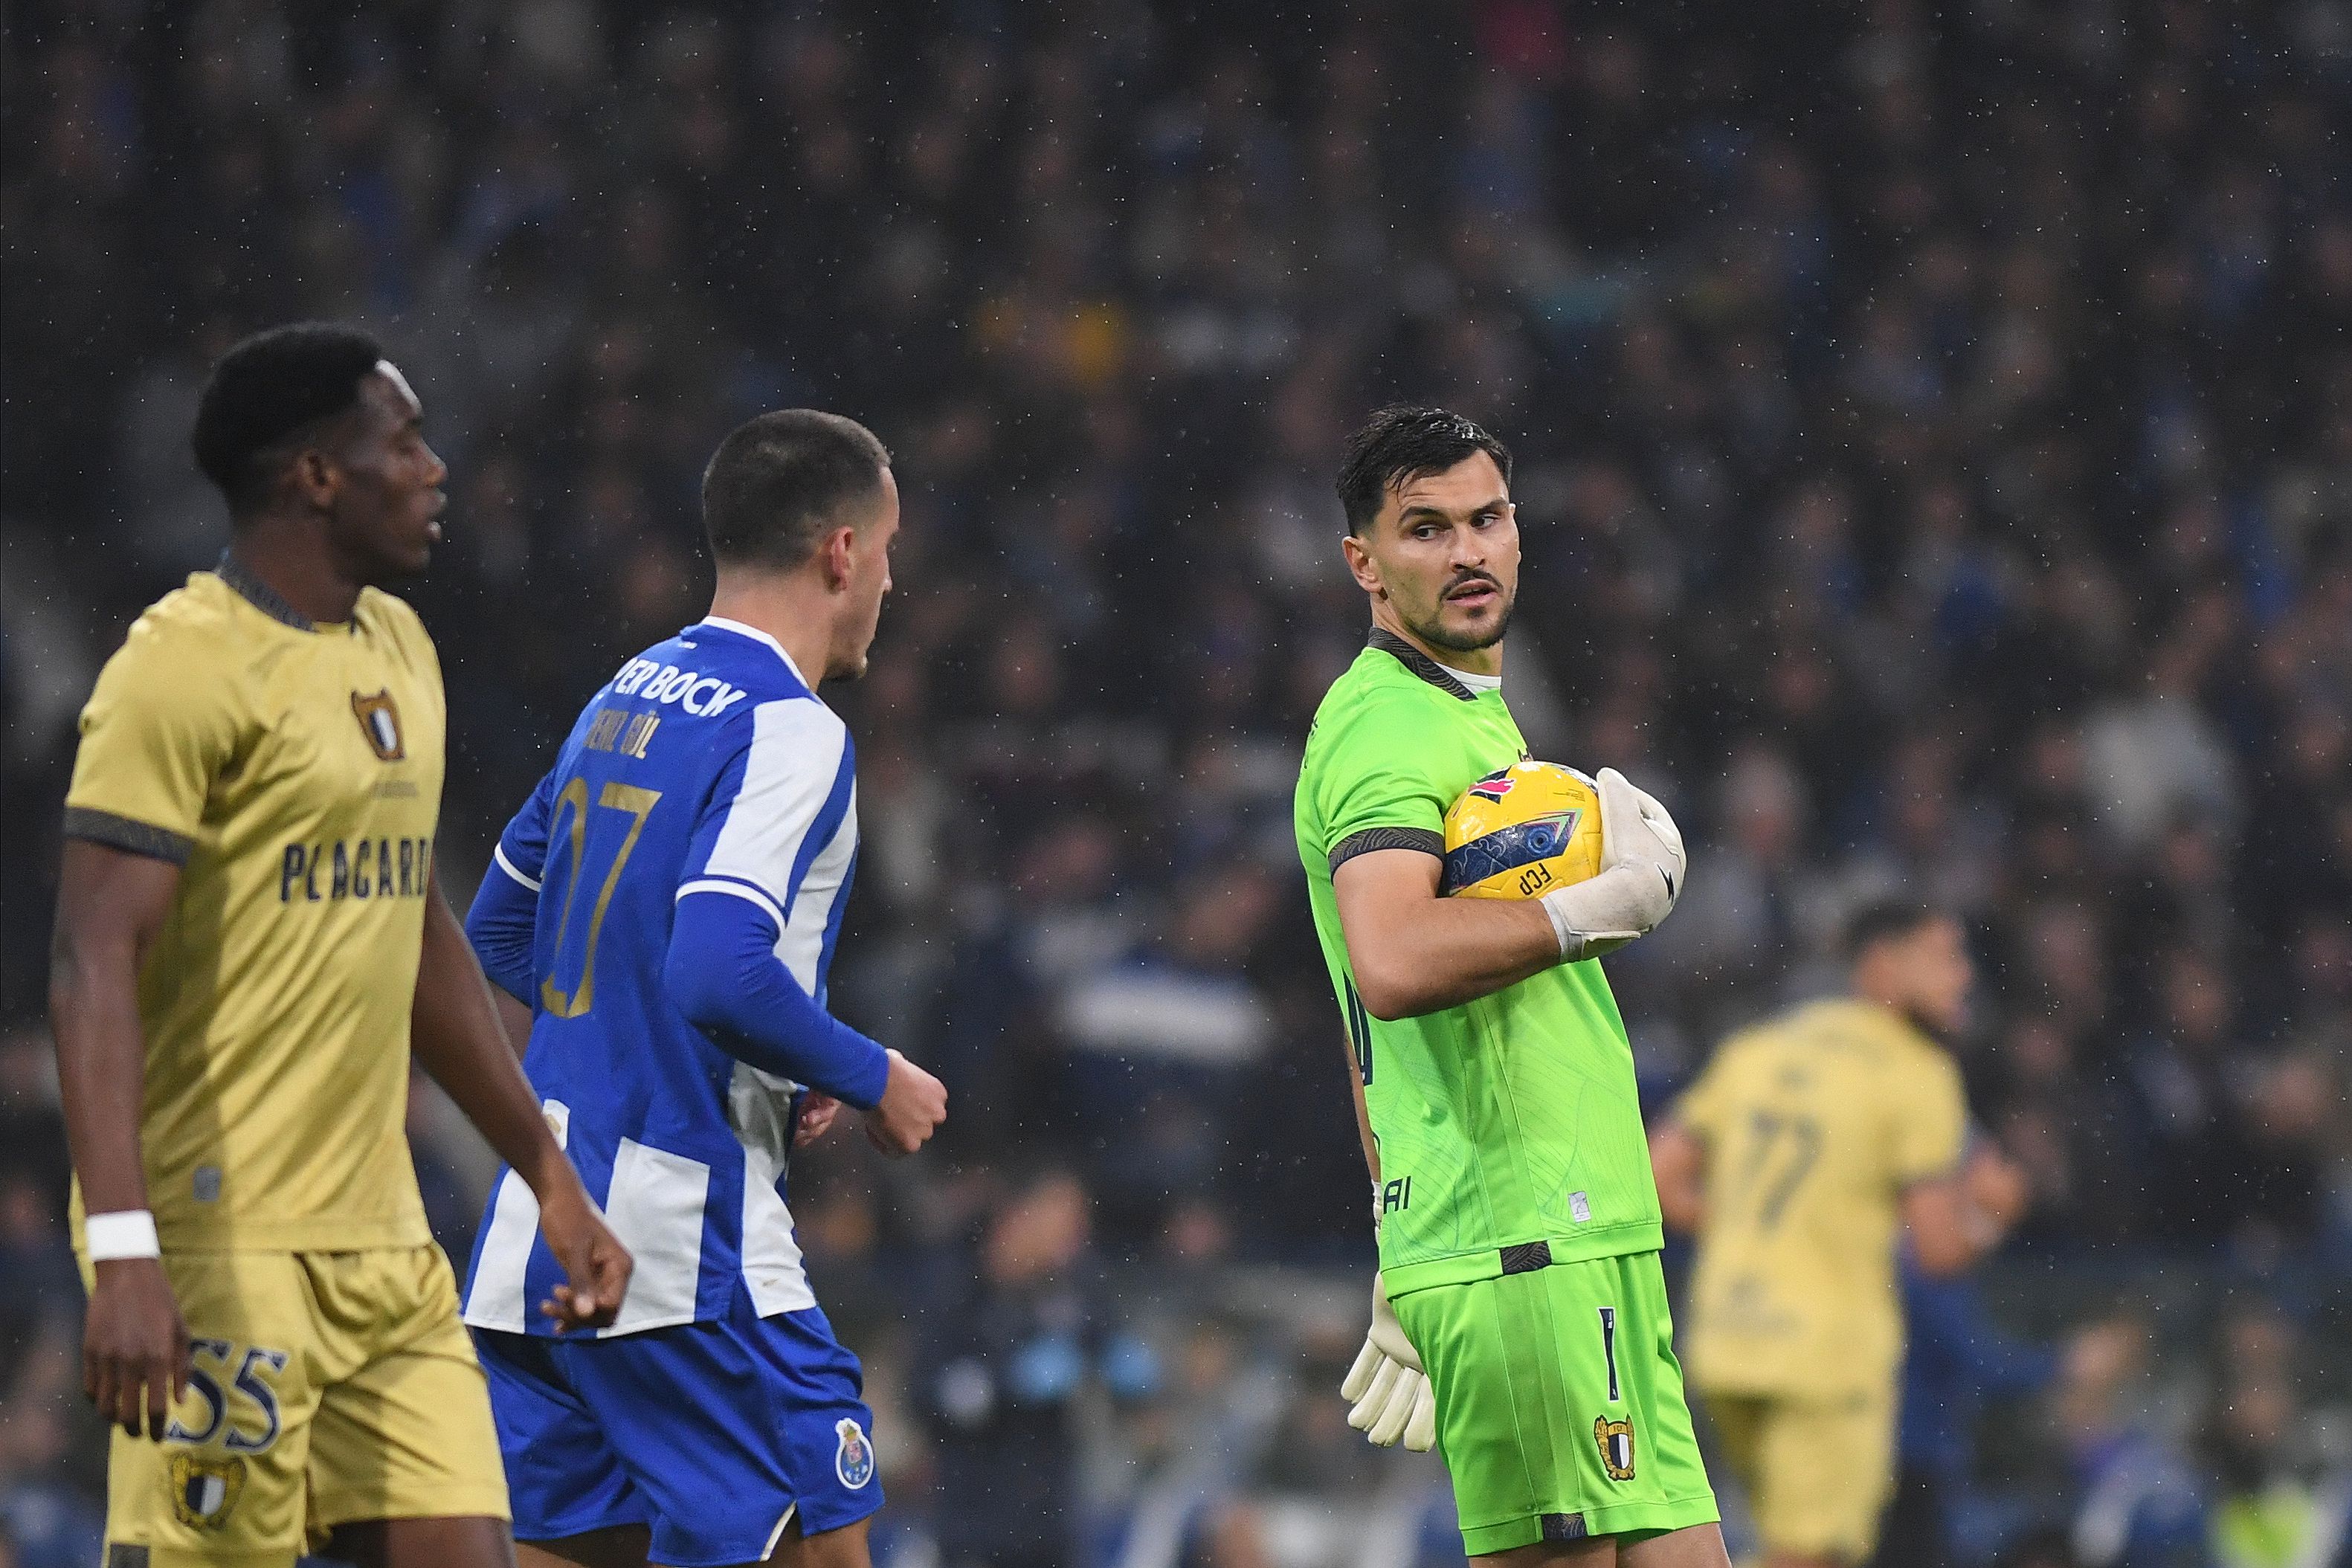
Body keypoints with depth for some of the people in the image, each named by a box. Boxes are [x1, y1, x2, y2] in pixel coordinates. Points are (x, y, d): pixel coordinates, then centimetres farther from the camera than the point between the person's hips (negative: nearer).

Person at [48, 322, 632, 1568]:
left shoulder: (396, 649, 16)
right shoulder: (190, 663, -12)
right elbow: (95, 964, -18)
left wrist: (552, 1181, 27)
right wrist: (124, 1252, -27)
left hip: (381, 1240, 8)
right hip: (220, 1250, -8)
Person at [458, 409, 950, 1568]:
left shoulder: (625, 700, 14)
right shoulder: (788, 731, -12)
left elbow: (501, 934, 22)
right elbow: (721, 972, -24)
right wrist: (873, 1081, -9)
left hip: (537, 1236, 8)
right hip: (690, 1252, -8)